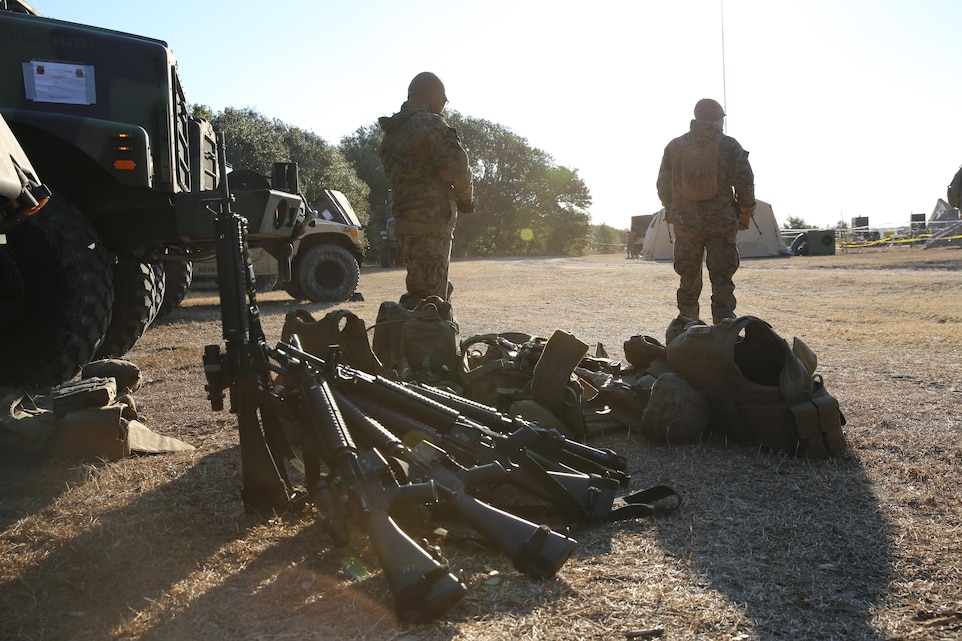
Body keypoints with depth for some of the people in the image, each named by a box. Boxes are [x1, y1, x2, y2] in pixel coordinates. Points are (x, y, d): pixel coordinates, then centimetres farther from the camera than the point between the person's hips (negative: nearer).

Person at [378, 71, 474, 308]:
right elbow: (456, 166, -20)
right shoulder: (430, 124, -9)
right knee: (428, 296, -10)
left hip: (405, 222, 9)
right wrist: (466, 198, 0)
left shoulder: (393, 131, 19)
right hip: (430, 224, -9)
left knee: (439, 291, 19)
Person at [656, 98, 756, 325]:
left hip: (686, 223, 2)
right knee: (722, 281, 0)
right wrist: (745, 216, 10)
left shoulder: (674, 146, 6)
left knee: (688, 280, 13)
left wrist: (673, 214, 23)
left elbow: (663, 186, 10)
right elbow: (745, 184, -3)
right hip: (722, 223, -2)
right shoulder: (729, 146, -1)